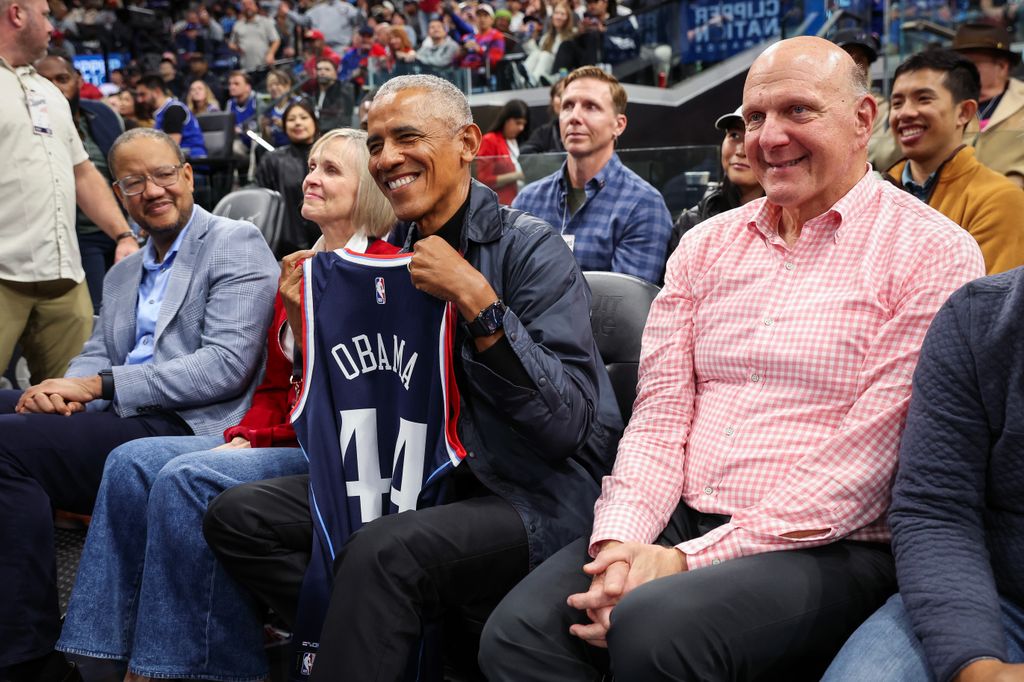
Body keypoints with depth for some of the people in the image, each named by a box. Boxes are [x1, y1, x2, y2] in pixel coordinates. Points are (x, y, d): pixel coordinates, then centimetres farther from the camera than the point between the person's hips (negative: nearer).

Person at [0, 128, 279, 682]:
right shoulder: (122, 273, 25)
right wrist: (64, 390, -8)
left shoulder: (236, 244, -1)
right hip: (120, 422, 8)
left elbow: (226, 365, -13)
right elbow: (96, 357, 18)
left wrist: (100, 385, -15)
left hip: (188, 427, -8)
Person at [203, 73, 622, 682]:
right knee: (238, 515, -5)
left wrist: (476, 300, -26)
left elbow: (567, 425, -21)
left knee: (382, 551, -35)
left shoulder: (528, 248, -10)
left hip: (531, 494, -7)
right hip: (414, 479, 8)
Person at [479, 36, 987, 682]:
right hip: (675, 525, 5)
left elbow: (866, 460, -12)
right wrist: (620, 542, -12)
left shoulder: (932, 253, -4)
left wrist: (692, 558, -16)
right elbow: (660, 416, 7)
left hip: (829, 550, -4)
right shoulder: (706, 246, 13)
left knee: (656, 628, -32)